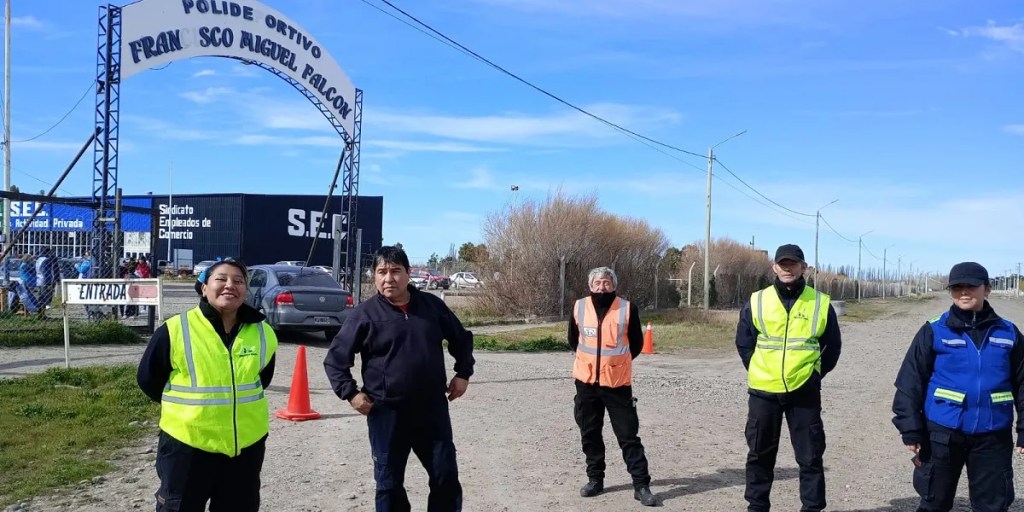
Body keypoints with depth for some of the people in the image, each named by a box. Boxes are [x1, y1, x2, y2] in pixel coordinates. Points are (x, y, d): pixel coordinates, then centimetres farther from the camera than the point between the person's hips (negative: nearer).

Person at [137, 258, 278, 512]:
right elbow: (149, 379, 0)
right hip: (186, 444, -3)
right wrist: (182, 405, 10)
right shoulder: (176, 330, -14)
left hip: (247, 444, 4)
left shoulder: (263, 333, -2)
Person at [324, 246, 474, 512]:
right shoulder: (365, 314, -6)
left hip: (433, 409, 2)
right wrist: (350, 392, -10)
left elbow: (462, 339, 17)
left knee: (446, 477, 9)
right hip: (386, 413, -2)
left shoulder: (432, 305, 2)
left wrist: (463, 373, 9)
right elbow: (335, 358, -2)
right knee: (389, 483, 9)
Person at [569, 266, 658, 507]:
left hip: (617, 382, -3)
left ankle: (641, 485, 3)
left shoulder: (627, 308, -7)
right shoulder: (579, 307, 0)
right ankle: (595, 479, 25)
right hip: (586, 381, 3)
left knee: (628, 435, -2)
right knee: (590, 433, 11)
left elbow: (636, 343, 6)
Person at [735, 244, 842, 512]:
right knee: (760, 454, 11)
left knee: (810, 456, 5)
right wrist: (760, 372, 6)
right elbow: (743, 343, 9)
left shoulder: (820, 303, -2)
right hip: (763, 392, 1)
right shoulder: (756, 302, -1)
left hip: (805, 392, -1)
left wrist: (816, 373, 5)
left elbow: (833, 346, 9)